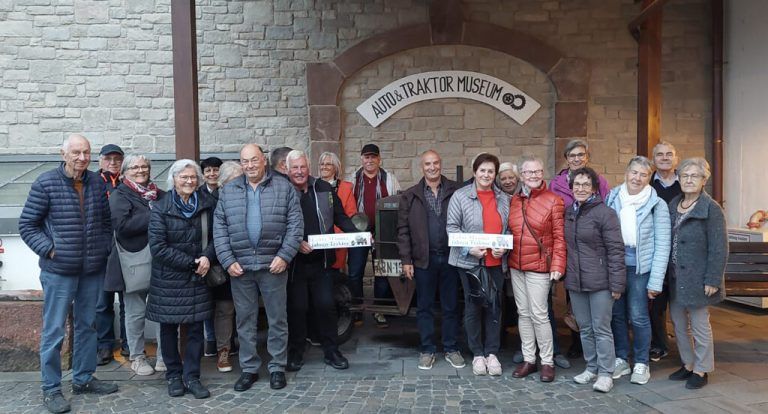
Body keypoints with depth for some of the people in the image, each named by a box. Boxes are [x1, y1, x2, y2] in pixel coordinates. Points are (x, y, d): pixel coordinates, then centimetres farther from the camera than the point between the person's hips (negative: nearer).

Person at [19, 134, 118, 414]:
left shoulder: (98, 183, 4)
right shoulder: (46, 183, -8)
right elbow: (27, 225, -4)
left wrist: (105, 247, 3)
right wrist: (49, 249, -13)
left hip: (93, 270, 5)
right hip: (58, 271, -5)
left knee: (87, 326, 15)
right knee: (53, 331, 3)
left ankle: (83, 379, 29)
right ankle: (51, 389, 17)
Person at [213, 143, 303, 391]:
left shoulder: (284, 188, 2)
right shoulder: (228, 191, 8)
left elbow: (295, 224, -3)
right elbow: (219, 228, 5)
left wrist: (284, 256, -11)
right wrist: (228, 260, -5)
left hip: (273, 264, -2)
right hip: (239, 266, 2)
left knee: (277, 319, 7)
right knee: (244, 320, 10)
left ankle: (277, 367, 21)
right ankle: (249, 368, 24)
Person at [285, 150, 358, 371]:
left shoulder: (324, 189, 4)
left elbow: (340, 217, 8)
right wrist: (297, 243, -20)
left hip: (321, 260, 2)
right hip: (295, 262, -2)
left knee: (326, 305, 6)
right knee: (297, 307, 6)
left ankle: (331, 351, 21)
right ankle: (295, 353, 23)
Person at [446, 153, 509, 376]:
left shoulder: (504, 198, 8)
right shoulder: (460, 196, -3)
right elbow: (452, 227, -5)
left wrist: (504, 248, -7)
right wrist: (469, 249, -16)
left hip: (496, 262, 3)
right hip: (469, 261, -3)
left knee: (494, 306, 6)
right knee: (473, 306, 6)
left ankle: (492, 353, 19)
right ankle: (477, 354, 18)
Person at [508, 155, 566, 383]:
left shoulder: (553, 200, -6)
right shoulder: (514, 200, 9)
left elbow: (559, 237, -8)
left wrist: (557, 266, -14)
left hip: (539, 267, -5)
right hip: (516, 266, 5)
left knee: (539, 315, -3)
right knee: (523, 313, 11)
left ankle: (547, 361, 13)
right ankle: (528, 359, 23)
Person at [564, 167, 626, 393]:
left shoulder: (605, 213, -10)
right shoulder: (568, 212, 9)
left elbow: (616, 250, -12)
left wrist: (617, 284, -15)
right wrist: (564, 273, 10)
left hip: (599, 281, -6)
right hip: (575, 281, 6)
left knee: (601, 329, 3)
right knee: (585, 328, 15)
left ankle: (605, 373, 14)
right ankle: (591, 368, 28)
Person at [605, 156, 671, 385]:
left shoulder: (656, 204, -5)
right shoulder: (612, 198, 4)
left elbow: (662, 244, -6)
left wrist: (655, 281, -10)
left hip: (639, 267, -3)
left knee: (638, 316, 0)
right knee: (616, 313, 10)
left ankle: (641, 363, 18)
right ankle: (621, 359, 25)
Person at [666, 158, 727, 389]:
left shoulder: (711, 209, -10)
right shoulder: (672, 206, 8)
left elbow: (719, 248, -12)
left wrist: (713, 280, -16)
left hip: (697, 278, -6)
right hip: (675, 278, 6)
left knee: (700, 325, 5)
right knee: (678, 324, 15)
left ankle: (702, 370, 21)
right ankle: (688, 365, 31)